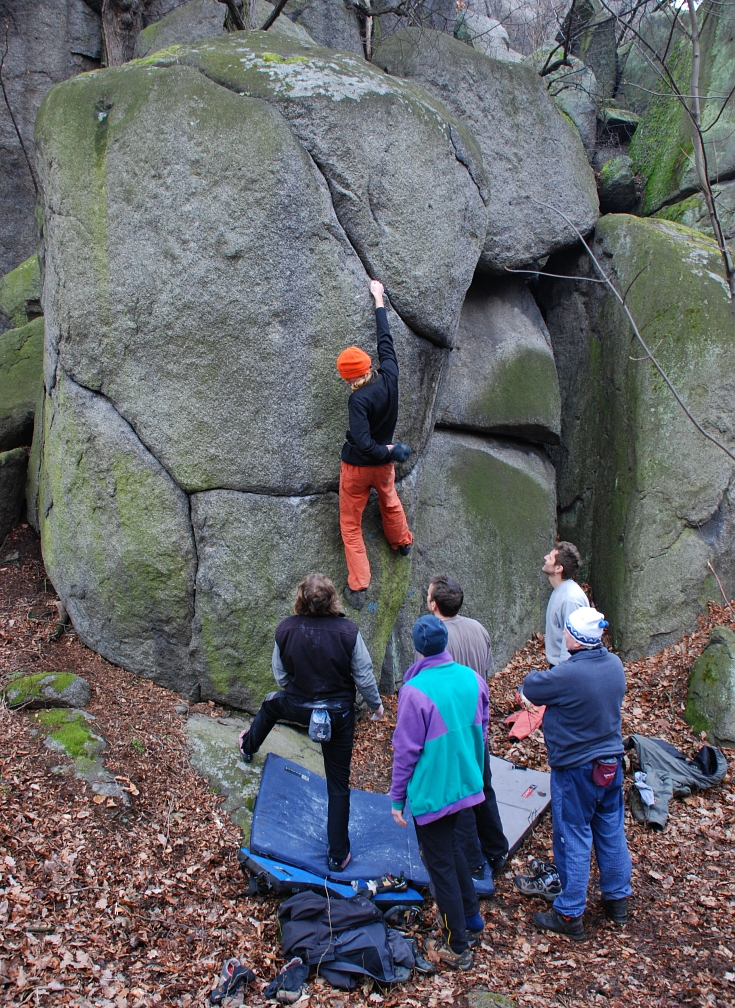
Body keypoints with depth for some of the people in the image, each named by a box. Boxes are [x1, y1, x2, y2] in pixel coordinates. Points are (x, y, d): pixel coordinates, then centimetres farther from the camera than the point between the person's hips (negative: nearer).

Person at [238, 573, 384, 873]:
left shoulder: (286, 629, -15)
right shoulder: (347, 631, -20)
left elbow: (280, 674, -1)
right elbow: (364, 675, -11)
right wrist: (376, 705, 8)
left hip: (298, 708, 2)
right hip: (339, 714, -1)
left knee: (271, 703, 38)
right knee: (338, 785, 12)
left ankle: (249, 747, 66)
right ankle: (338, 855, 21)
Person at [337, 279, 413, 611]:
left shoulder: (359, 399, -29)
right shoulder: (390, 377, -14)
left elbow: (362, 443, -35)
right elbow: (386, 341, 2)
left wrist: (385, 450, -16)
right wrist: (379, 300, 13)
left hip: (357, 466, -6)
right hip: (383, 463, 6)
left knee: (350, 523, 8)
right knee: (390, 501, 35)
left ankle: (358, 587, 8)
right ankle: (402, 543, 59)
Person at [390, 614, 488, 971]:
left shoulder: (415, 690, -23)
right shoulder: (472, 678, -5)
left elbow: (406, 750, -16)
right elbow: (481, 730, 8)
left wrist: (397, 797, -5)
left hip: (431, 792, -6)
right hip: (465, 784, 7)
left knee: (440, 864, 8)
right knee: (450, 845, 28)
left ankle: (457, 948, 20)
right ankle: (472, 920, 38)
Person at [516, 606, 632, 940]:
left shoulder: (568, 675, -30)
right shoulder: (614, 664, -6)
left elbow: (529, 688, -15)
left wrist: (540, 674, 6)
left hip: (575, 771, -7)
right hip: (612, 764, 7)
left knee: (573, 840, 7)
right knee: (612, 833, 20)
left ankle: (570, 915, 19)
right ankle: (618, 900, 37)